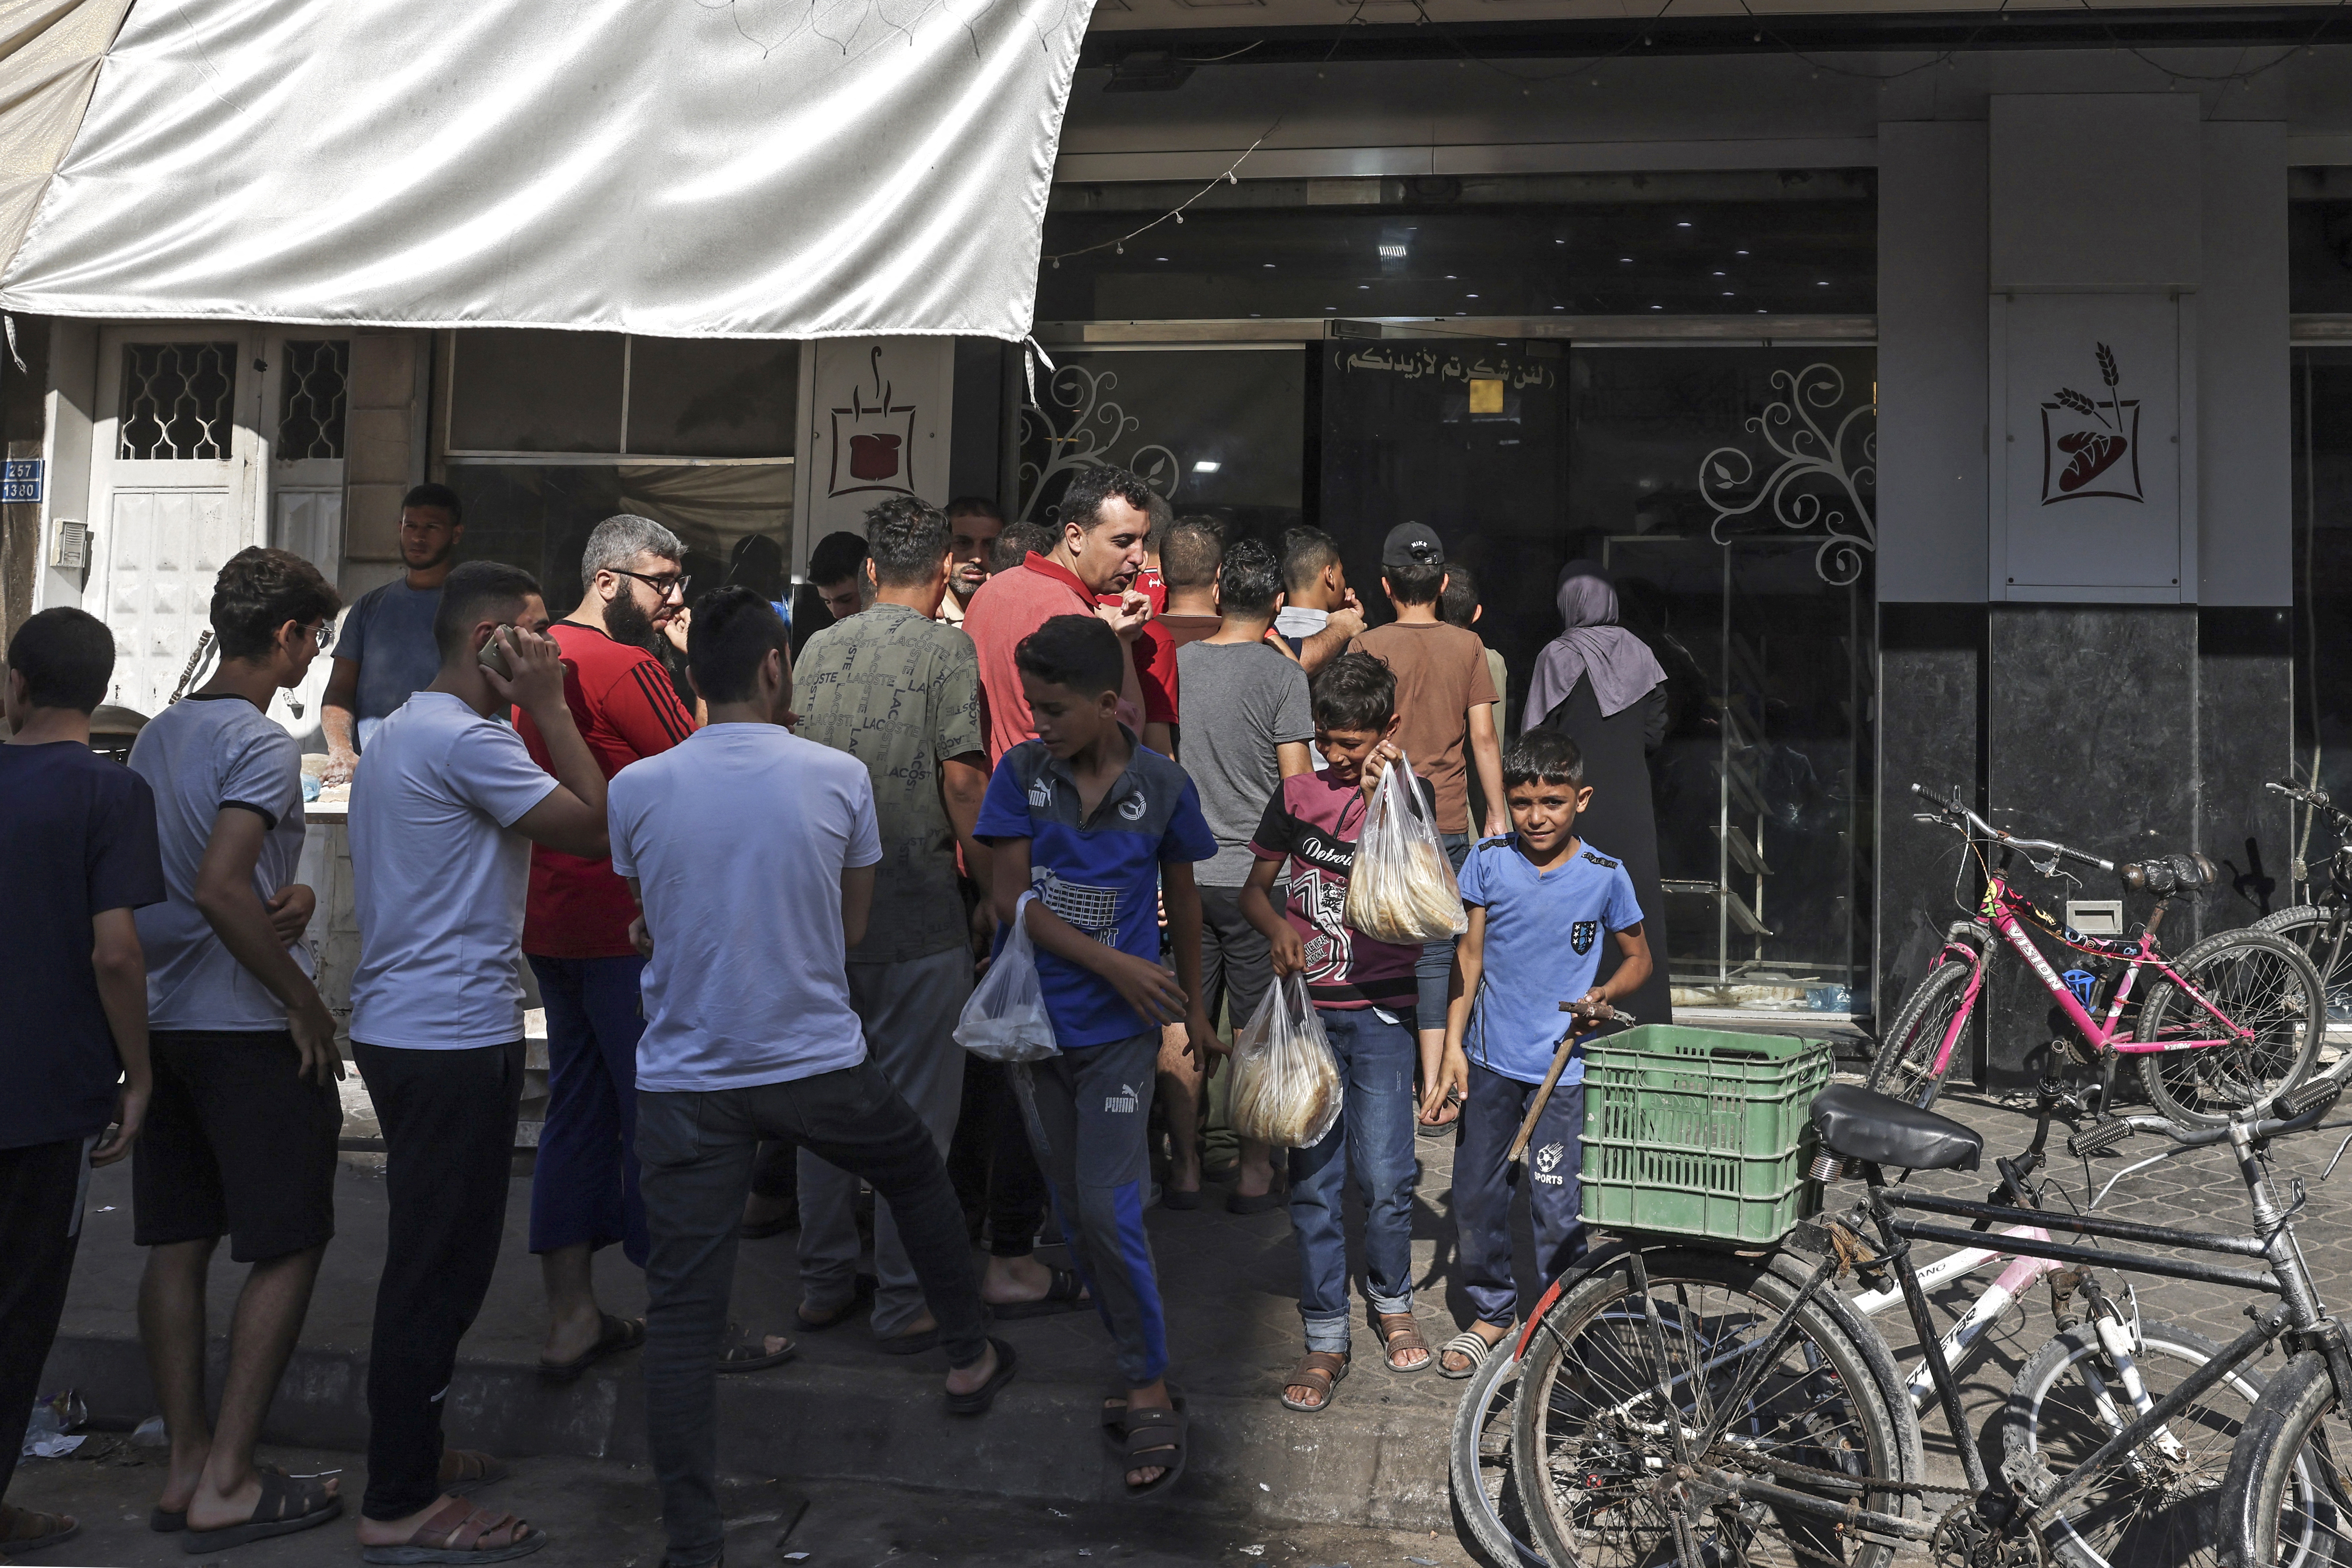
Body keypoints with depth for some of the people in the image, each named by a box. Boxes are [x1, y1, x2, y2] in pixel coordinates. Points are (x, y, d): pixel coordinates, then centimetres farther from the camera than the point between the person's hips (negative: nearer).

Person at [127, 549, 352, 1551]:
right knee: (288, 1249, 1)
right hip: (250, 1032, -8)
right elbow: (220, 889, -26)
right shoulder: (263, 745, -15)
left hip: (164, 1020, 9)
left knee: (177, 1247, 11)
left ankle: (186, 1469, 19)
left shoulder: (158, 735, 12)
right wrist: (303, 998, -16)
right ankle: (225, 1485, 2)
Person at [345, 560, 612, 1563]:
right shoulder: (465, 740, -17)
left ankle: (409, 1464, 31)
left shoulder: (399, 732, 16)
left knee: (433, 1262, 19)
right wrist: (547, 706, -11)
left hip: (401, 1027, 11)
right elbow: (595, 828, -16)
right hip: (453, 1038, -11)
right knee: (439, 1269, -2)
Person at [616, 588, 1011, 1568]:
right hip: (818, 1065, 0)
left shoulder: (637, 789, -5)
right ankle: (968, 1357, 44)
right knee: (916, 1172, 29)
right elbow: (851, 930, 5)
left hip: (685, 1079, 0)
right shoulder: (839, 778, -6)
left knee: (683, 1314, 5)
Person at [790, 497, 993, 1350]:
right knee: (915, 1109, 4)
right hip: (918, 914, -5)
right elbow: (963, 779, -13)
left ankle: (824, 1281, 25)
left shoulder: (817, 649, 8)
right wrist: (995, 888, -3)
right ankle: (905, 1301, 11)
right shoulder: (947, 650, -8)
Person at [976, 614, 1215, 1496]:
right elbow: (1010, 897, -9)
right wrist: (1113, 963, -17)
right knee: (1073, 1215, 10)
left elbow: (1182, 896, 8)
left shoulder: (1163, 786, -6)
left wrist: (1193, 1004, 15)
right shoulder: (1020, 774, -4)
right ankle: (1140, 1371, 26)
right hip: (1038, 1023, 3)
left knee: (1109, 1211, -10)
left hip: (1119, 1033, -3)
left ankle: (1150, 1396, 4)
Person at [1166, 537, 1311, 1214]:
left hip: (1183, 872, 3)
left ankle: (1185, 1170, 14)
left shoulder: (1174, 662, 4)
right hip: (1254, 873, -3)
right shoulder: (1281, 673, -7)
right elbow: (1297, 783, -10)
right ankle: (1254, 1173, 11)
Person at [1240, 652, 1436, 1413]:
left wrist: (1377, 797, -21)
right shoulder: (1297, 794, 6)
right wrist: (1279, 929, -9)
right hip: (1307, 1008, 2)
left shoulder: (1409, 795, 1)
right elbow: (1254, 889, 11)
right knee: (1313, 1179, 3)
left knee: (1384, 1174, -3)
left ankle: (1393, 1303, 24)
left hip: (1380, 1011, -2)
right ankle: (1325, 1341, 13)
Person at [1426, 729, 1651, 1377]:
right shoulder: (1489, 860, -2)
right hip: (1490, 1057, 2)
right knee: (1475, 1191, 9)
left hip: (1563, 1064, -2)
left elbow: (1638, 958, 8)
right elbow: (1469, 957, 3)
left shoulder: (1605, 875, -5)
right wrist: (1452, 1046, -1)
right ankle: (1491, 1311, 29)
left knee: (1557, 1205, -2)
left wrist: (1605, 994, -12)